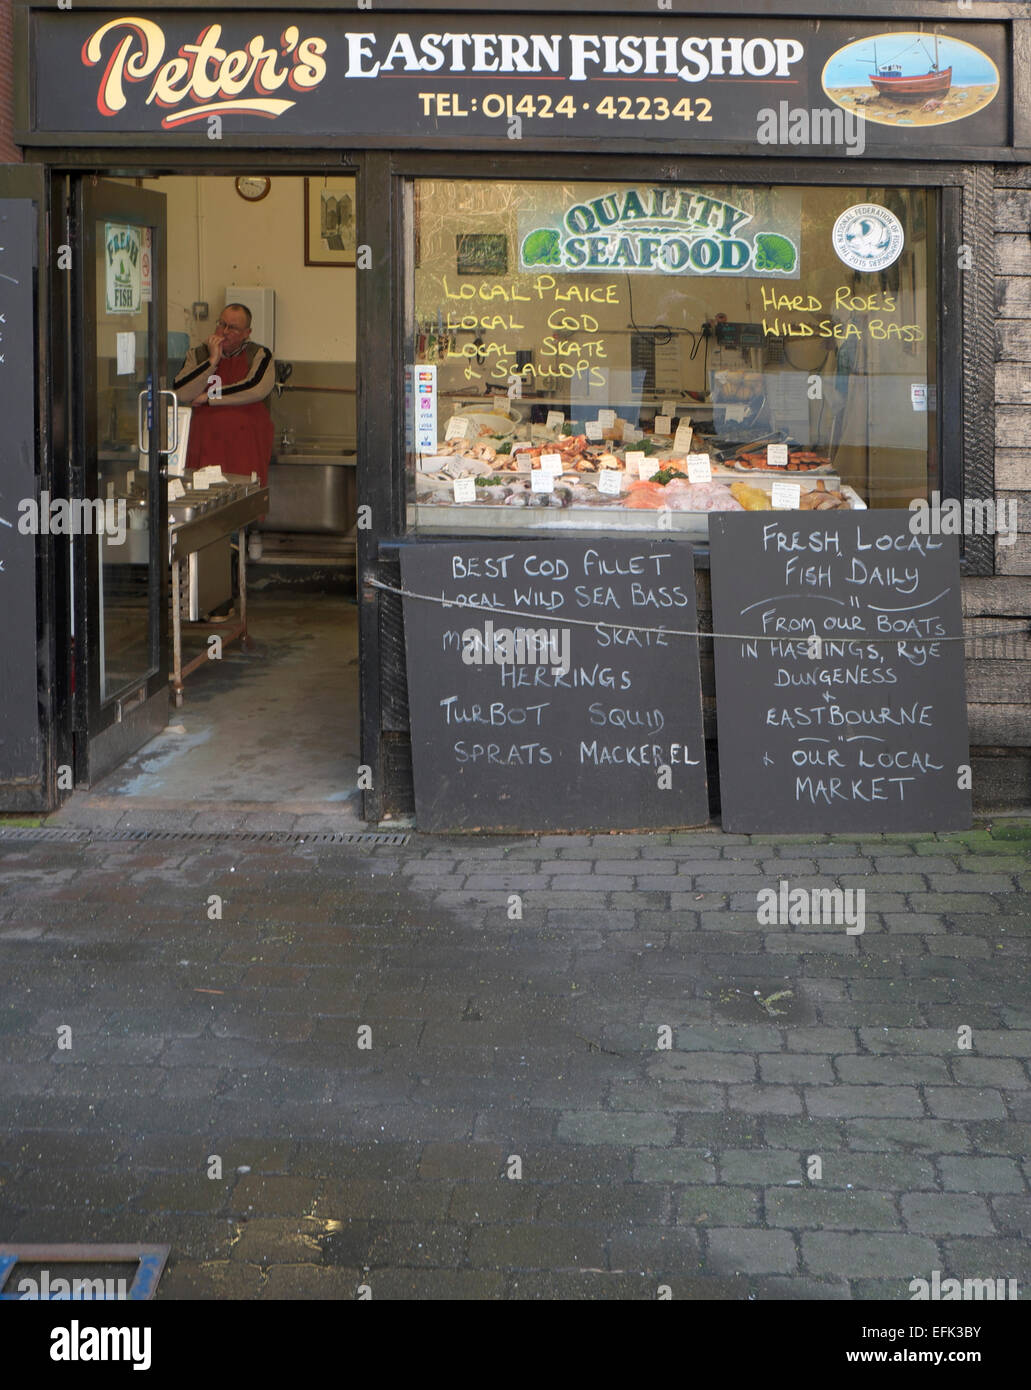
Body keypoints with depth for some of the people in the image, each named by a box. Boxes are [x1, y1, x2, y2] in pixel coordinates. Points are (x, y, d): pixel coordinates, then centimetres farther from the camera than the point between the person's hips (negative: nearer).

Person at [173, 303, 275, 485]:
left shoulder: (259, 355, 7)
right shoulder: (197, 355, 13)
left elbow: (257, 389, -14)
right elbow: (180, 393, -2)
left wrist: (208, 397, -5)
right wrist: (212, 361, -5)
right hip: (204, 447, 2)